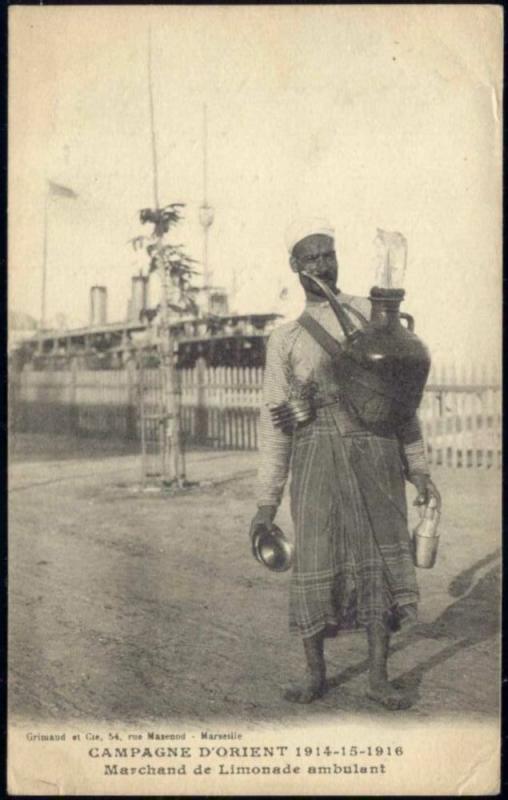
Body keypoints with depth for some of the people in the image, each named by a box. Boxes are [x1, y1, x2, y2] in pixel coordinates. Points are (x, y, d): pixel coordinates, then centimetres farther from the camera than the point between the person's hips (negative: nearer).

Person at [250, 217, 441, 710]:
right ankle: (315, 674, 20)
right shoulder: (284, 339, 9)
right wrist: (266, 501, 3)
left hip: (376, 453, 1)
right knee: (315, 561, 2)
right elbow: (273, 421, 7)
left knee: (380, 558, 3)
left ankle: (378, 677, 16)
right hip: (317, 455, -1)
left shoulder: (375, 317, 11)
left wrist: (419, 471, 6)